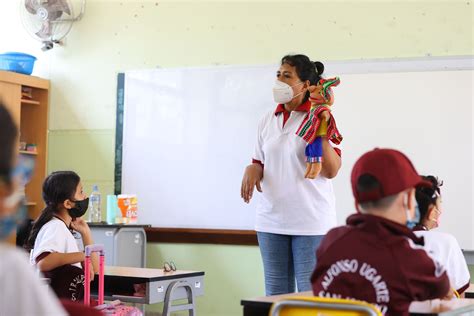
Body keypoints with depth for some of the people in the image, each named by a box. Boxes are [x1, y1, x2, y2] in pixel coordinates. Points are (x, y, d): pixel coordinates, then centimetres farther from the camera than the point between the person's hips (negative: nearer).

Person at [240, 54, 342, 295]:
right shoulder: (268, 120, 10)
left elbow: (331, 171, -10)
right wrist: (252, 169, -3)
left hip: (311, 221, -5)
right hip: (271, 220, 5)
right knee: (275, 295, 10)